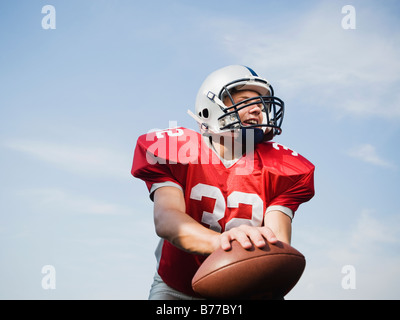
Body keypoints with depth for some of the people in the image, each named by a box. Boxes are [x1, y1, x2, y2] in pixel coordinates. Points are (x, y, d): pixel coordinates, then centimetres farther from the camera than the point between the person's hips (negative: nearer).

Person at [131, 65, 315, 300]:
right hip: (177, 289, -2)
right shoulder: (175, 151, -12)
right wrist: (219, 241, -49)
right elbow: (165, 218, -28)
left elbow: (277, 244, -17)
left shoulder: (276, 168, -6)